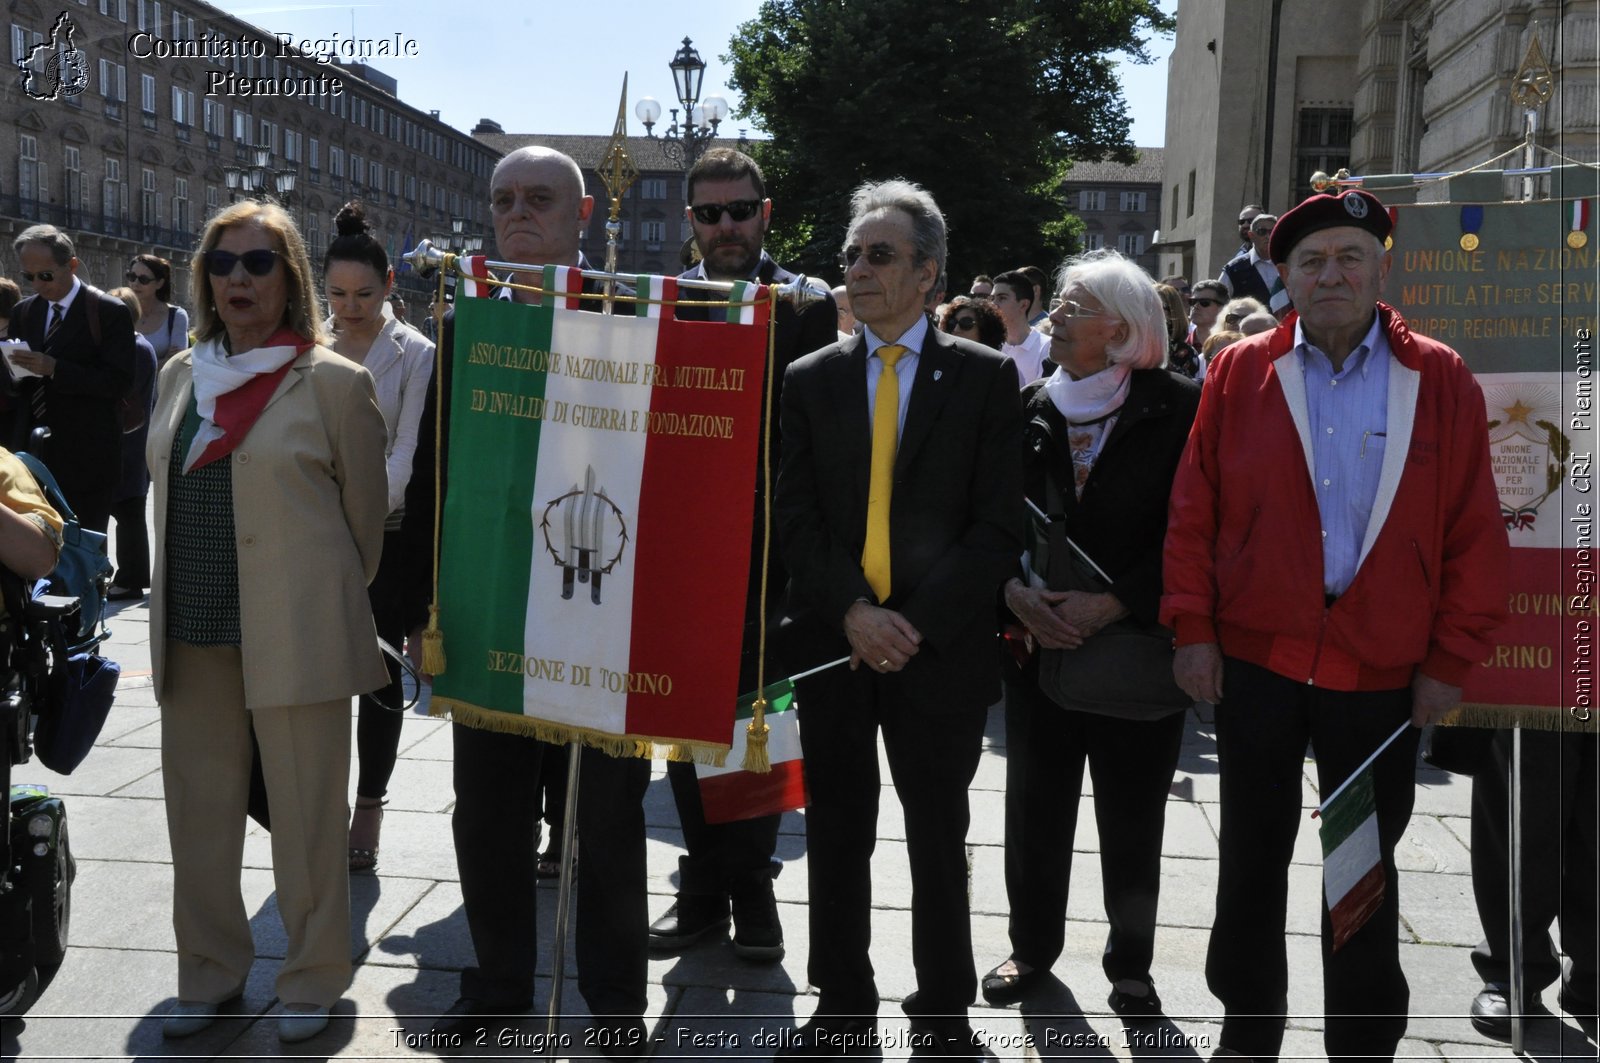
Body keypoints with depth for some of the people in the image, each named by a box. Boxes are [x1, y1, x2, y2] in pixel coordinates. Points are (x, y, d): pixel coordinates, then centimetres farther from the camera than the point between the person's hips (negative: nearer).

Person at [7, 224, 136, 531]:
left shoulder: (109, 312, -7)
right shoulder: (23, 312, 12)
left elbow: (119, 382, -14)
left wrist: (55, 368, -23)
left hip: (85, 457, -5)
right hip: (31, 453, 5)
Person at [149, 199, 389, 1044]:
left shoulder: (335, 384, -4)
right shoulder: (180, 375, 12)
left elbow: (366, 515, 2)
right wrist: (176, 600, 17)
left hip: (296, 635, -5)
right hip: (192, 636, 5)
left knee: (306, 815, 3)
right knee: (199, 811, 11)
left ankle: (312, 978, 21)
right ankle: (209, 972, 29)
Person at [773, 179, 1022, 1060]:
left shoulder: (984, 376, 0)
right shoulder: (811, 379, 8)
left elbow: (999, 524, -5)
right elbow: (794, 517, 4)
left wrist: (915, 622, -14)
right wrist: (852, 612, -11)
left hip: (938, 647, -2)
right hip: (832, 643, 2)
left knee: (938, 840, 9)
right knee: (836, 837, 10)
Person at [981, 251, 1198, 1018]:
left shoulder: (1177, 409, -7)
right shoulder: (1027, 411, 3)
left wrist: (1115, 603, -19)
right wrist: (1014, 590, -13)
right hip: (1038, 644, 3)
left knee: (1132, 822, 11)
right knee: (1034, 809, 13)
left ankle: (1130, 965, 29)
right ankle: (1032, 945, 32)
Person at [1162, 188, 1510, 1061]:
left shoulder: (1440, 381, -1)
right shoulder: (1240, 373, 0)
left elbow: (1476, 532, -1)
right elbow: (1193, 510, 0)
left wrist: (1451, 660, -4)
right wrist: (1193, 629, -5)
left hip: (1382, 670, 0)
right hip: (1254, 659, 1)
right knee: (1251, 855, 12)